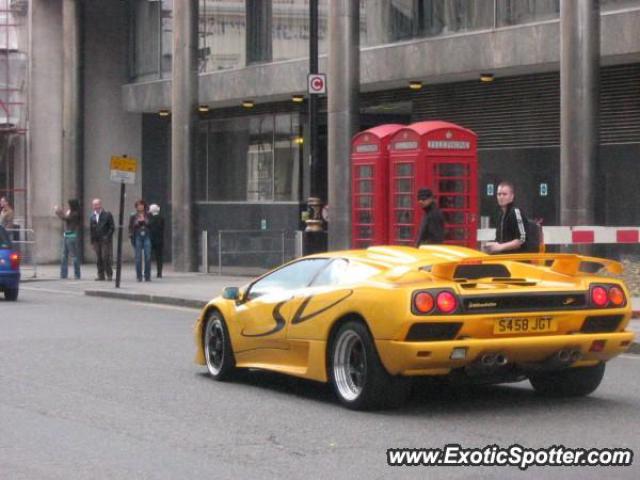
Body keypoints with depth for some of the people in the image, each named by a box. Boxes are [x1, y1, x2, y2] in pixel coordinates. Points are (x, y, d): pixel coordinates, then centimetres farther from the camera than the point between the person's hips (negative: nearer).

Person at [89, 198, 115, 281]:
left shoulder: (107, 214, -2)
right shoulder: (92, 216, 12)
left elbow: (112, 227, -3)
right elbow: (91, 229, 14)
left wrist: (107, 237, -14)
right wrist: (92, 241, 9)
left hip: (105, 240, -4)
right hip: (96, 241, 4)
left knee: (105, 258, -9)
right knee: (98, 259, 4)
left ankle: (109, 274, -1)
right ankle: (101, 275, 9)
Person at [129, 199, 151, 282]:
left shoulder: (148, 215, 5)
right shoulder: (133, 216, 4)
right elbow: (130, 227, 5)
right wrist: (131, 237, -1)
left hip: (147, 237, 1)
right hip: (137, 237, 0)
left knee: (148, 257, -4)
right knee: (138, 258, -1)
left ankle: (147, 276, 2)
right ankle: (139, 276, 4)